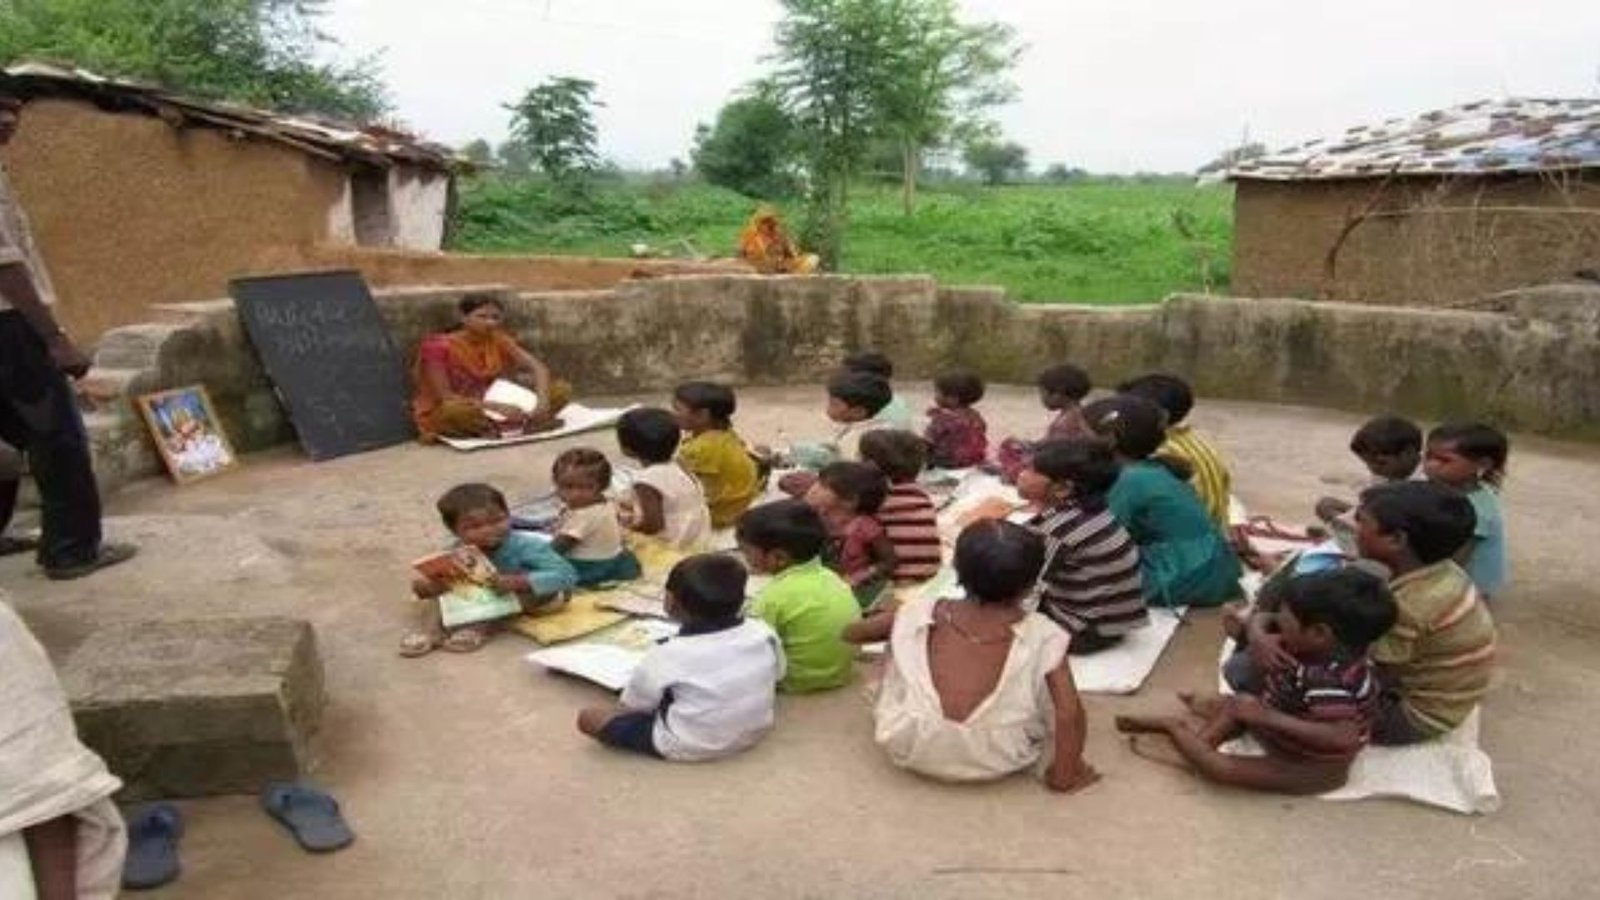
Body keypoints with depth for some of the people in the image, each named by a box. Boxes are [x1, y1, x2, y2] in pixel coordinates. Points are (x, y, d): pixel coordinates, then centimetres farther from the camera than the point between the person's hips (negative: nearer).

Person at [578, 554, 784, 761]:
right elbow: (777, 676, 8)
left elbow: (629, 708, -10)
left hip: (689, 749, -6)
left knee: (589, 717, -2)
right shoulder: (764, 634, -11)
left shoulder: (666, 657, -23)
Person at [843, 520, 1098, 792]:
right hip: (995, 763, -1)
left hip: (910, 751, 2)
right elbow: (1069, 712, -17)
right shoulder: (1042, 635, -10)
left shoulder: (920, 614, -2)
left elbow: (851, 634, 14)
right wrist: (1064, 776, -3)